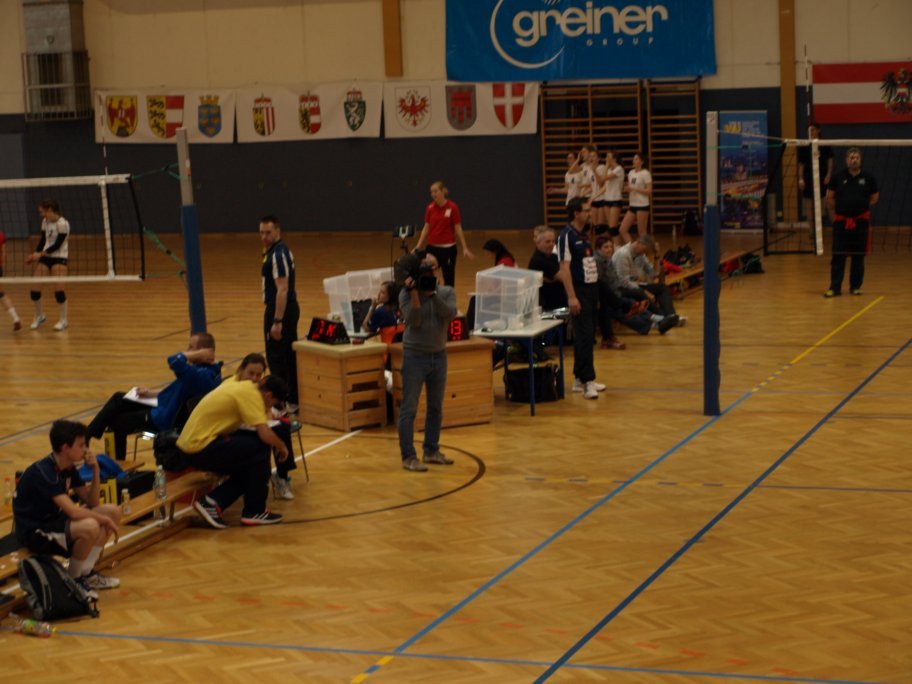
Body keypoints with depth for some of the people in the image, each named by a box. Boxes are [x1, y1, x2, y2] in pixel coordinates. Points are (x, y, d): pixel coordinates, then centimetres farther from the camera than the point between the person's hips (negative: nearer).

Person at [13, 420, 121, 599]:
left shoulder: (69, 468, 3)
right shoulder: (43, 472, -26)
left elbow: (92, 502, 8)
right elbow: (73, 511, -33)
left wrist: (95, 470, -6)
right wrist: (105, 520, -19)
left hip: (54, 519, 10)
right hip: (34, 531, -10)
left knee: (113, 511, 2)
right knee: (90, 527, -34)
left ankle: (87, 572, 7)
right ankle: (72, 580, -9)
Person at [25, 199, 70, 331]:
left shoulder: (62, 223, -15)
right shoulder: (45, 222, 6)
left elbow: (57, 244, -17)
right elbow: (43, 240, 12)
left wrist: (41, 254, -20)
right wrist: (35, 255, -1)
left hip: (59, 258, -6)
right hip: (45, 257, 6)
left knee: (58, 289, -14)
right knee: (34, 289, 0)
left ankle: (63, 320, 2)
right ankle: (39, 316, 22)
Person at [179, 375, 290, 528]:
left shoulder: (244, 386, 13)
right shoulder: (251, 394, -14)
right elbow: (265, 434, -21)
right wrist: (281, 446, -3)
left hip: (191, 442, 10)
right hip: (201, 447, -10)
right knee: (261, 449, -11)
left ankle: (212, 502, 7)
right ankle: (255, 511, 0)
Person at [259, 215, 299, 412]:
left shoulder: (278, 254, -18)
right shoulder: (275, 251, 14)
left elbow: (282, 289, -24)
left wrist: (277, 321, -26)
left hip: (281, 310, -11)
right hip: (288, 309, 11)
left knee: (276, 357, -6)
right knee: (289, 356, 15)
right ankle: (293, 399, 22)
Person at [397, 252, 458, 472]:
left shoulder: (447, 292, 1)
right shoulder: (407, 294, -7)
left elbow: (450, 314, -16)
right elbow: (414, 322, -18)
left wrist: (433, 293, -23)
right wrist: (415, 294, -25)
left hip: (439, 355, 4)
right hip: (415, 355, -4)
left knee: (436, 407, 12)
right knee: (409, 409, -3)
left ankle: (431, 451, 24)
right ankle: (408, 456, 1)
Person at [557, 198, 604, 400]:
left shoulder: (583, 235, 14)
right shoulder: (567, 235, -12)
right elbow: (565, 268, -16)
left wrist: (595, 292, 17)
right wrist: (571, 296, -21)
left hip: (591, 288, 9)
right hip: (580, 291, -9)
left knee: (586, 337, 11)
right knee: (584, 337, -11)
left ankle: (580, 379, 17)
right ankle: (587, 380, -11)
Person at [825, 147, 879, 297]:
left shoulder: (868, 178, -1)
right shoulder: (838, 178, -1)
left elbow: (874, 198, 13)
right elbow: (830, 198, 8)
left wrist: (861, 207, 11)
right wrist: (834, 216, 9)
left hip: (861, 222, 1)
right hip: (841, 221, 0)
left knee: (858, 257, 6)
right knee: (838, 256, -3)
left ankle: (855, 286, 16)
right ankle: (835, 288, 0)